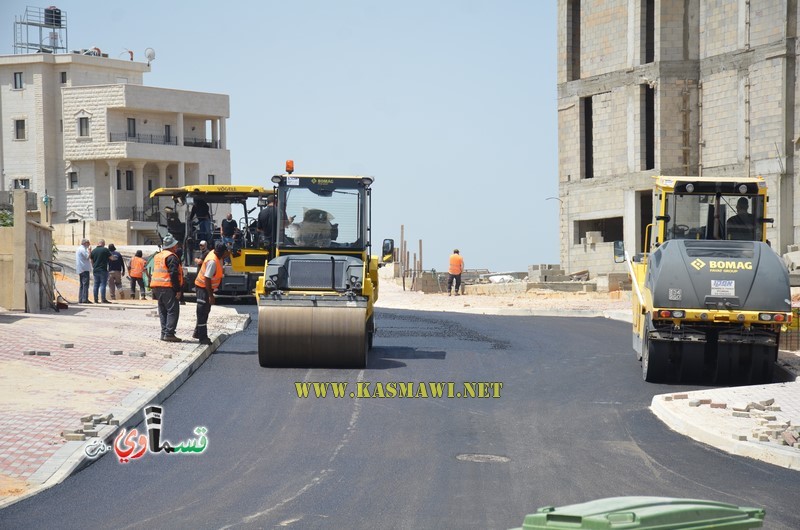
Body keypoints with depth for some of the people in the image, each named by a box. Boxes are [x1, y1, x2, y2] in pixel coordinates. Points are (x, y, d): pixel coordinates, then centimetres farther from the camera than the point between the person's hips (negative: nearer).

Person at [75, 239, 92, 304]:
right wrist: (89, 250, -7)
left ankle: (80, 299, 10)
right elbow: (88, 257, -18)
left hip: (80, 270, 10)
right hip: (84, 269, -10)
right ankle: (85, 299, -17)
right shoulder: (83, 249, -12)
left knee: (82, 285, 12)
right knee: (85, 284, -12)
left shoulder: (78, 249, 20)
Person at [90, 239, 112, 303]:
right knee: (103, 284, -5)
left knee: (96, 284, 8)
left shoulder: (93, 251, 8)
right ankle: (103, 299, -9)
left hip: (95, 270, 5)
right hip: (103, 270, -5)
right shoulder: (105, 250, -7)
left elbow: (91, 260, 13)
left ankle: (95, 299, 7)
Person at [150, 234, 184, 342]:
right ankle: (169, 333, -13)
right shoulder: (171, 257, -12)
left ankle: (164, 333, 13)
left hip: (157, 287, 9)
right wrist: (178, 290, -18)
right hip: (168, 288, -9)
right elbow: (174, 274, -19)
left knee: (163, 311, 13)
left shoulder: (157, 256, 17)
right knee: (173, 311, -7)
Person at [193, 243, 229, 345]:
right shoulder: (212, 262, -30)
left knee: (205, 311, 19)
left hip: (208, 287, 10)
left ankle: (198, 333, 31)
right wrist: (211, 296, -27)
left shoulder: (217, 255, -2)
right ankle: (203, 338, 0)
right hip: (203, 287, -10)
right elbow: (207, 279, -29)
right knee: (203, 313, -4)